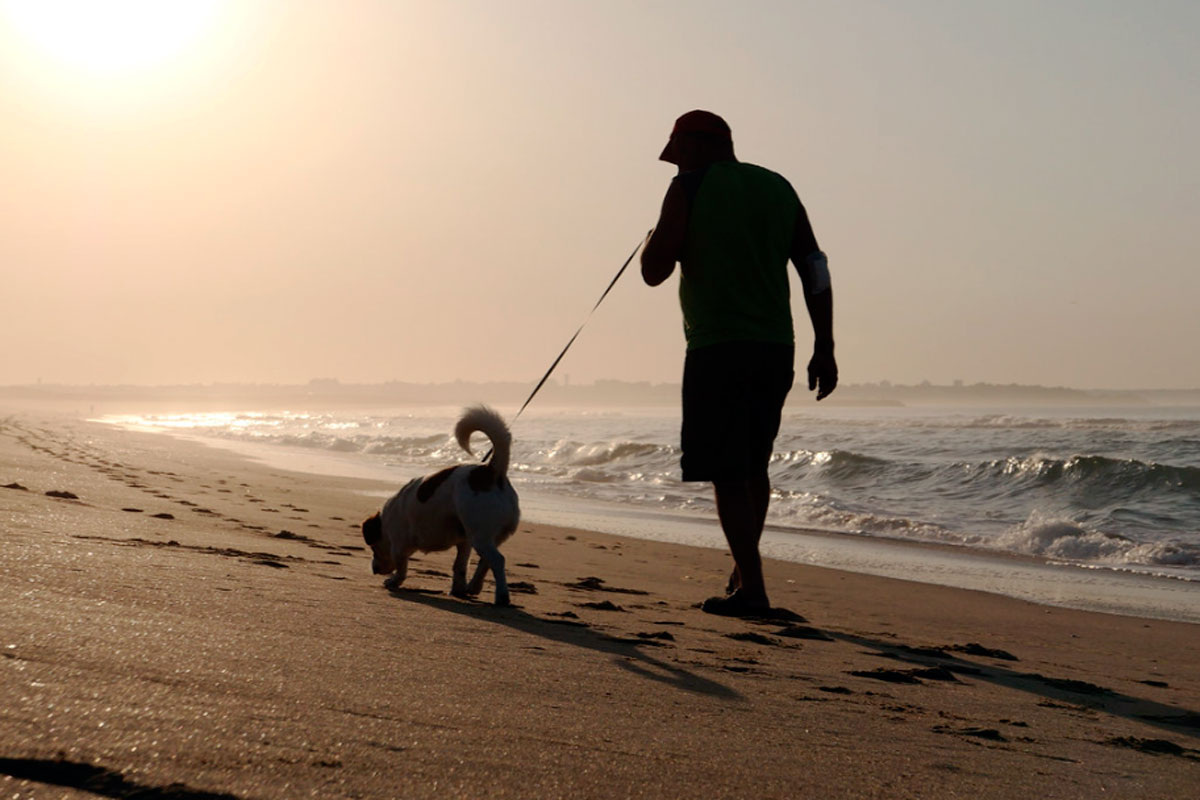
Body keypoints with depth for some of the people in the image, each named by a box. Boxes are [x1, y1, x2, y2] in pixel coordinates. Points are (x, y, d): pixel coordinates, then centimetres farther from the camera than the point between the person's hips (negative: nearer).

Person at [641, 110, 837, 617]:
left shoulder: (690, 189, -3)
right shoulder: (778, 188, 13)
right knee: (753, 468, 19)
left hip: (716, 349, -6)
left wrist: (656, 238, 17)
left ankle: (752, 589, -6)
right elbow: (815, 270, 8)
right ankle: (742, 570, 31)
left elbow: (654, 271, -6)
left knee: (728, 474, -2)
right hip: (776, 348, 6)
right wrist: (824, 348, 9)